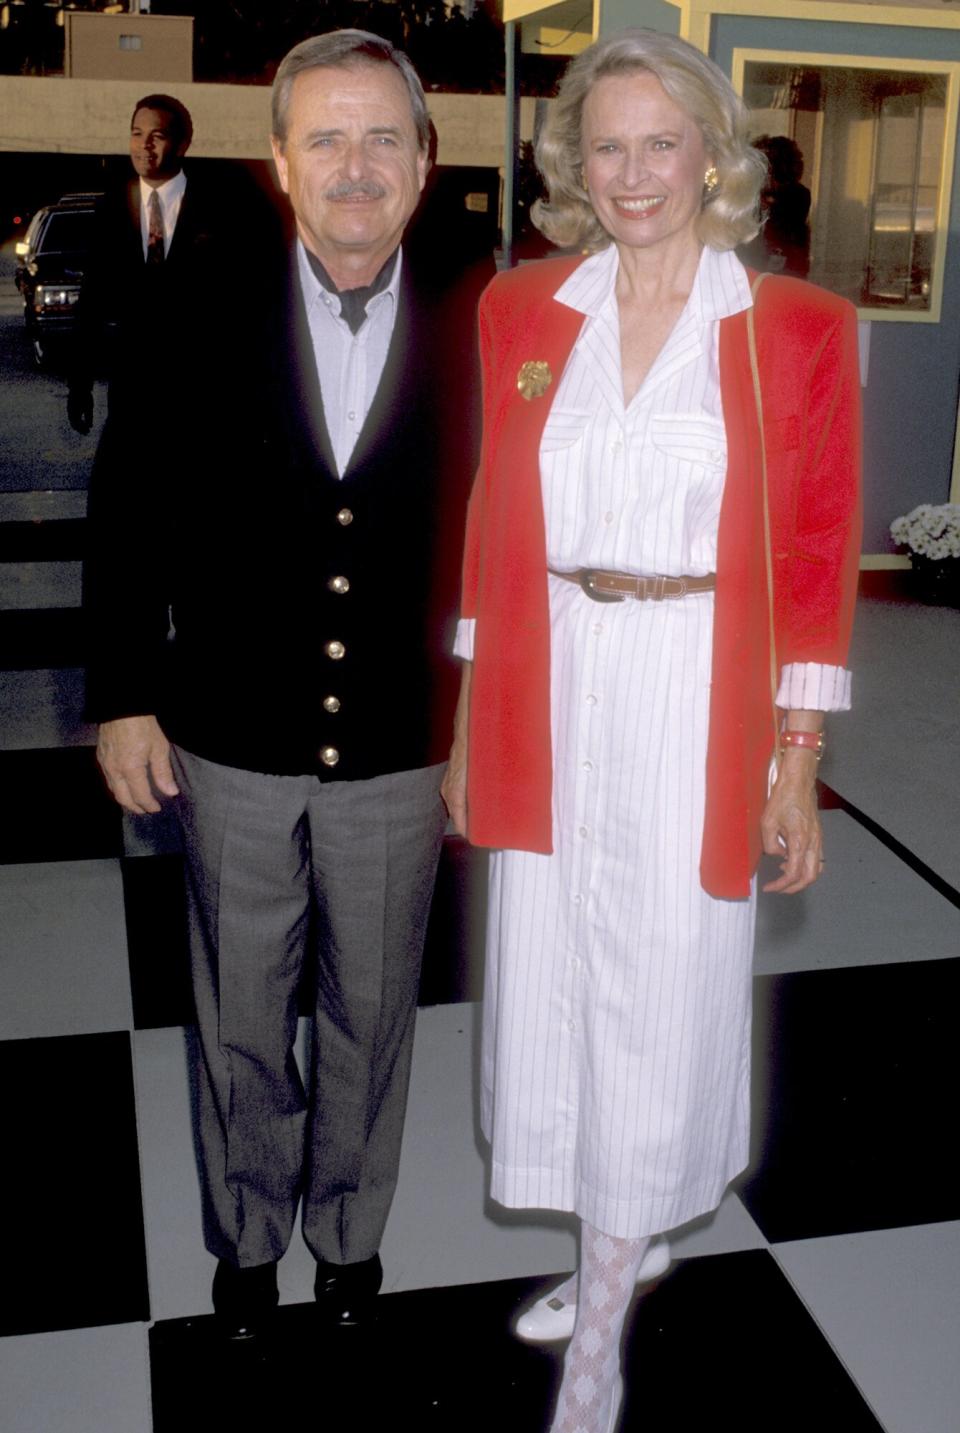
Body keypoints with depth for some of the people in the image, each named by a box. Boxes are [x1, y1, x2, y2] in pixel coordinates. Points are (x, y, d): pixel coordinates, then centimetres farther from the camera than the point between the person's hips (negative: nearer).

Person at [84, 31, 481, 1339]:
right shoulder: (205, 327, -6)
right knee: (240, 1017, 17)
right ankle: (247, 1237, 41)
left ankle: (350, 1228, 43)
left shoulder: (473, 339, -6)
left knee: (372, 1014, 18)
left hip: (400, 754, 0)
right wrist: (124, 696, -1)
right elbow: (128, 517, 1)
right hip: (234, 750, 0)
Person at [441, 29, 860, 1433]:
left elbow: (818, 556, -2)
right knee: (554, 979, 13)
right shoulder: (520, 313, 5)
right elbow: (492, 527, 8)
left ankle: (601, 1319, 28)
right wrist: (470, 724, 8)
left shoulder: (797, 328, -3)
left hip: (700, 699, -3)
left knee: (661, 990, 6)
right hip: (551, 696, 3)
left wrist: (795, 762, -4)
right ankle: (627, 1246, 40)